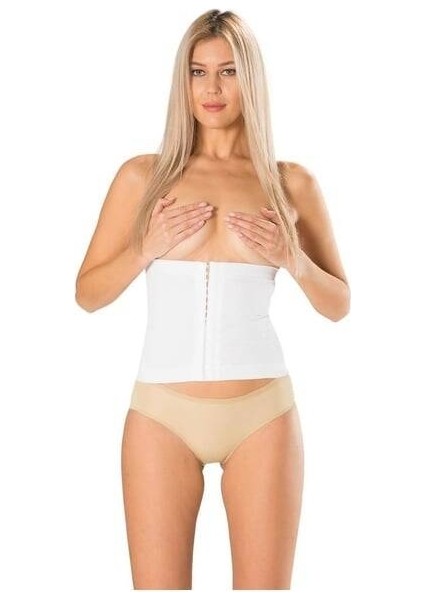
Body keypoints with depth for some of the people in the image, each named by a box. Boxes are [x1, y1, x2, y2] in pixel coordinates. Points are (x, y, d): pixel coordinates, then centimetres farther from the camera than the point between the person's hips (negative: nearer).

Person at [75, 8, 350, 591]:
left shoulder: (291, 182, 5)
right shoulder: (143, 175, 5)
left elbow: (339, 305, 11)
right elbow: (87, 293, 8)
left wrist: (293, 260, -7)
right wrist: (148, 248, -8)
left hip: (262, 412, 1)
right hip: (162, 412, 0)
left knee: (265, 584, 5)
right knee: (158, 584, 3)